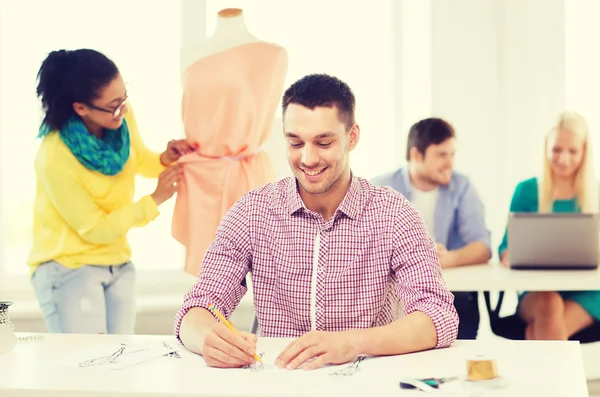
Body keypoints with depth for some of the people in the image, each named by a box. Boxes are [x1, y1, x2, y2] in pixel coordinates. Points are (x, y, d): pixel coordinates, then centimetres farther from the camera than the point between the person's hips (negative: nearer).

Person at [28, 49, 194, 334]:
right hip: (68, 269, -6)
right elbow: (96, 230, -16)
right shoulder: (54, 159, -26)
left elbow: (139, 161, 14)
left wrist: (165, 159, -8)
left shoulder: (121, 118, -8)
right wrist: (155, 199, -17)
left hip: (117, 265, 6)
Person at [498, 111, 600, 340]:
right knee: (549, 304, -35)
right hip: (538, 291, 1)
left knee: (539, 333, -31)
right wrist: (509, 256, -17)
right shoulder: (526, 191, 9)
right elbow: (506, 246, 8)